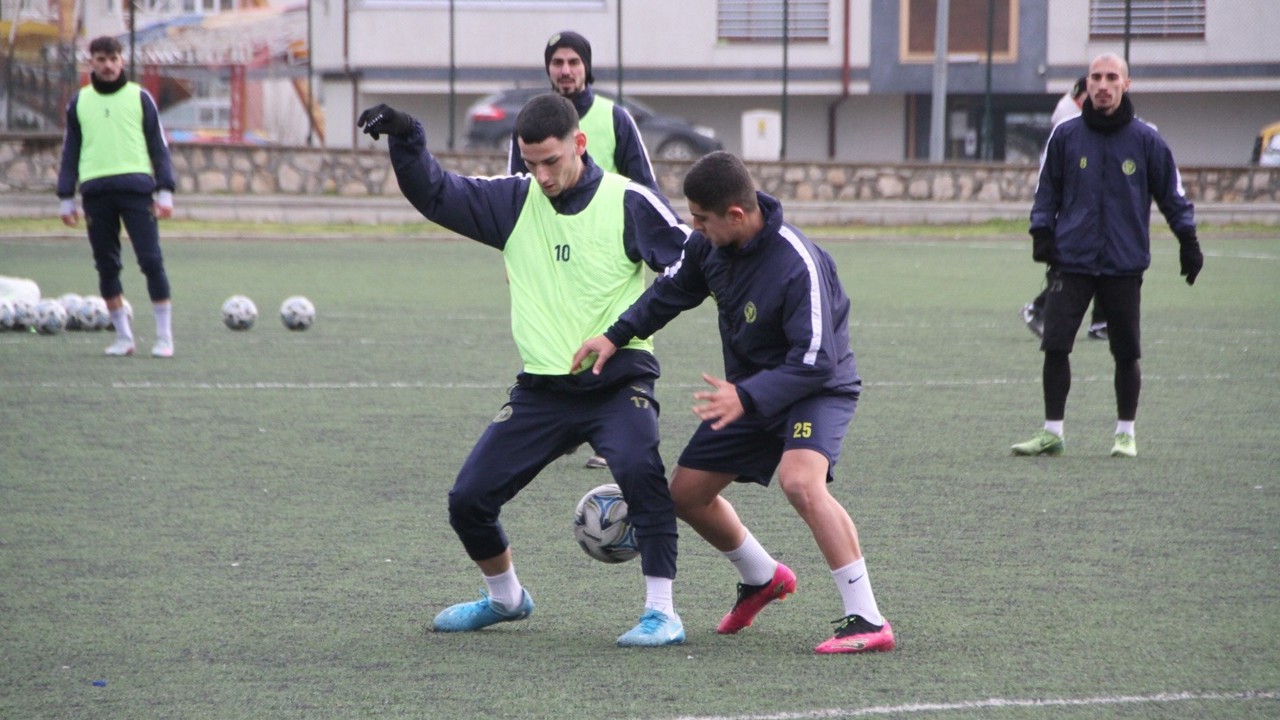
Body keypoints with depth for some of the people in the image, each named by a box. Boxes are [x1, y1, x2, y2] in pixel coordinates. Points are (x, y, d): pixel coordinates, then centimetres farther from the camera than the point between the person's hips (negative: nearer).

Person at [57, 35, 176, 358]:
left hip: (136, 188, -3)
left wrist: (164, 191, 0)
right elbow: (70, 151, 17)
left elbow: (158, 146, 8)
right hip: (96, 191, 3)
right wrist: (66, 198, 11)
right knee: (106, 266, 3)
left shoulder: (140, 98, 7)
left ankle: (164, 337, -4)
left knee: (151, 261, -9)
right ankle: (123, 337, 12)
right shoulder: (79, 103, 14)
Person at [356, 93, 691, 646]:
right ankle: (505, 597, 32)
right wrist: (406, 140, -10)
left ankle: (661, 611, -22)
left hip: (618, 382, -5)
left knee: (640, 469, -33)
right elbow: (436, 195, 5)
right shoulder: (515, 200, 4)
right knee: (468, 500, 3)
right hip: (542, 388, 5)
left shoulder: (628, 203, -7)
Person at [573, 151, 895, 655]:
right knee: (686, 494, 10)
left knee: (800, 480, -35)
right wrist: (617, 335, 1)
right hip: (749, 389, 8)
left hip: (818, 387, -8)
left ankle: (867, 621, -30)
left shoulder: (798, 266, -32)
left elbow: (815, 362, -33)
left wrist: (747, 399, -40)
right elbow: (674, 290, 12)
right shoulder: (709, 244, -9)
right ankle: (762, 580, 38)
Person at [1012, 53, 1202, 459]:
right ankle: (1052, 433, 2)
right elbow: (1047, 189, 12)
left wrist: (1188, 242, 5)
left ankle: (1125, 434, 17)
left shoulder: (1146, 140, 2)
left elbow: (1172, 193, 9)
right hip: (1072, 260, 1)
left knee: (1126, 352, 4)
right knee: (1055, 345, -7)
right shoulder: (1065, 136, 4)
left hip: (1124, 264, -1)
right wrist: (1042, 232, 0)